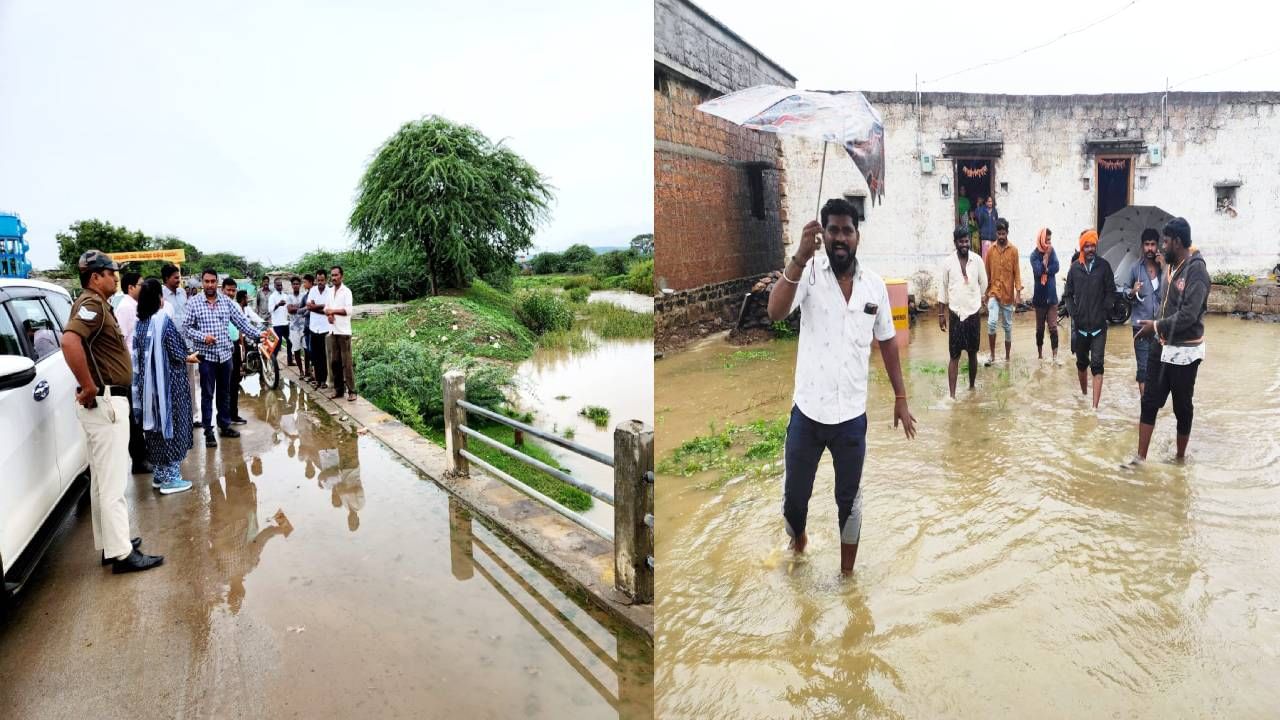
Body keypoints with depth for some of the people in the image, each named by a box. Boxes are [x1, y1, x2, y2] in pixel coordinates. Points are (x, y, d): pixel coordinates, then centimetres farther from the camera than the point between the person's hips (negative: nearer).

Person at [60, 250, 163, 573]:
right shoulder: (91, 304, -16)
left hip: (107, 400, 10)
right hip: (105, 402, -10)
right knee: (113, 480, -6)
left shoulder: (98, 304, 16)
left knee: (103, 478, 16)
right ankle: (121, 553, 0)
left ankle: (109, 543, 26)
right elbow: (70, 342, -34)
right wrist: (89, 389, -27)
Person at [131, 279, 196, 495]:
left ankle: (159, 474, 22)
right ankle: (170, 478, 4)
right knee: (172, 424, 1)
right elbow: (176, 353, -14)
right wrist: (189, 358, 5)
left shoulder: (140, 323, 5)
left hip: (148, 383, 7)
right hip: (169, 382, -7)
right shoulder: (163, 320, -15)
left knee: (155, 424, 14)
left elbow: (139, 355, 9)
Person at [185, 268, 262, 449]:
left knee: (225, 392, 13)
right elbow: (186, 328, -2)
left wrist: (258, 335, -4)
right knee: (207, 394, 4)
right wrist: (202, 336, -17)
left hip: (225, 354, 3)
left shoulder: (227, 302, 4)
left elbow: (241, 322, 4)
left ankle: (225, 425, 26)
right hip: (206, 355, -3)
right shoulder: (194, 304, -3)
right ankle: (208, 431, 10)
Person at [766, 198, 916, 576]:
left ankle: (847, 571, 35)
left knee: (849, 499, 15)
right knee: (795, 494, 16)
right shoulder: (808, 274, -11)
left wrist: (900, 398, 9)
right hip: (807, 412, -1)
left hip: (852, 416, 1)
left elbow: (887, 343, 9)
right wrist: (800, 258, -43)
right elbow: (775, 312, -30)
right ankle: (797, 544, 46)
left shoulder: (875, 285, -2)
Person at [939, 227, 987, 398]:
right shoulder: (948, 262, -5)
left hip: (973, 314, 2)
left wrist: (975, 300, 13)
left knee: (973, 353, 12)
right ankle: (952, 394, -4)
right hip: (955, 315, -2)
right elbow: (943, 289, 1)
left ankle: (972, 387, 28)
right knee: (954, 356, -3)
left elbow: (983, 284, 12)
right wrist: (941, 314, 1)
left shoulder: (977, 261, -2)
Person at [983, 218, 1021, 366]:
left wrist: (1018, 293, -9)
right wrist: (985, 293, 6)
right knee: (991, 322, -16)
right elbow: (987, 273, 6)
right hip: (993, 292, 0)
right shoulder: (990, 250, 1)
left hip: (1008, 294, 0)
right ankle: (992, 355, -2)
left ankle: (1007, 357, 20)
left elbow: (1016, 272, -2)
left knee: (1008, 326, 8)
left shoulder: (1013, 250, -2)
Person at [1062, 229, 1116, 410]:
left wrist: (1103, 310, -8)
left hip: (1099, 325, -2)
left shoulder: (1104, 266, -3)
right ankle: (1084, 394, 37)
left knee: (1097, 365, -7)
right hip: (1080, 325, 2)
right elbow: (1067, 295, 6)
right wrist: (1073, 314, -3)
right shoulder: (1075, 267, 2)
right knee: (1082, 362, 16)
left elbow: (1111, 292, 1)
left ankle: (1095, 406, -10)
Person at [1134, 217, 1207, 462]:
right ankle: (1140, 458, 11)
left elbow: (1188, 315, -23)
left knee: (1182, 407, 8)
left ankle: (1181, 458, 24)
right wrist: (1158, 328, 4)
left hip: (1184, 352, -8)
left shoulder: (1196, 269, -17)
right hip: (1164, 348, 8)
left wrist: (1157, 326, -14)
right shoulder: (1172, 266, 8)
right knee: (1149, 402, 6)